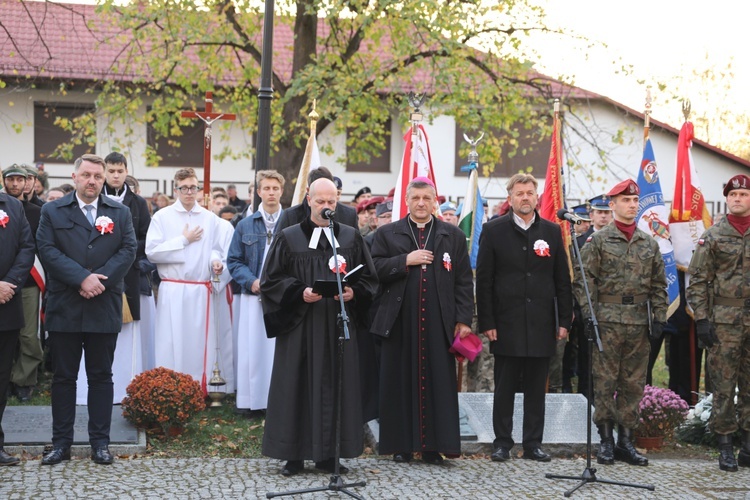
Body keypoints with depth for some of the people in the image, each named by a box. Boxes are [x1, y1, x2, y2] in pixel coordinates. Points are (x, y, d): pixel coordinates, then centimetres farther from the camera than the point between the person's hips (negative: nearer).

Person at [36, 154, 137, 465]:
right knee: (63, 377, 6)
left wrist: (100, 279, -14)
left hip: (104, 308, 1)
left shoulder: (120, 213, 9)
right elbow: (47, 250, -5)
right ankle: (61, 443, 13)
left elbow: (128, 250, 0)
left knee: (101, 376, 6)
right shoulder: (52, 212, 6)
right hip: (64, 308, -1)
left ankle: (100, 442, 13)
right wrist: (82, 278, -16)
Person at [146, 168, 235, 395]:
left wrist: (216, 261, -7)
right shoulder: (162, 217, 2)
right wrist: (184, 240, -6)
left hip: (202, 290, 2)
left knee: (201, 344, 4)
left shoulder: (210, 219, 9)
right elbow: (151, 251, -6)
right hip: (173, 291, -2)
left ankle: (200, 391, 12)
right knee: (171, 344, -2)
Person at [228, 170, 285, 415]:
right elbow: (234, 261, 9)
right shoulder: (245, 225, 9)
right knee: (253, 349, 0)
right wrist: (251, 281, -7)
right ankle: (252, 400, 7)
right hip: (254, 295, 1)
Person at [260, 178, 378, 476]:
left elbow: (368, 278, 10)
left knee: (336, 385, 3)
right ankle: (294, 454, 8)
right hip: (299, 325, -2)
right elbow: (271, 280, 0)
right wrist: (300, 293, -15)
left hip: (340, 326, 2)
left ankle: (329, 454, 12)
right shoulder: (288, 238, 3)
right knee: (298, 386, 0)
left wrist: (353, 292, -10)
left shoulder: (351, 237, 8)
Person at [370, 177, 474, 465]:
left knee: (438, 383, 0)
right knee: (400, 383, 3)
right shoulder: (387, 234, 10)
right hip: (399, 321, 0)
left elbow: (463, 281, 7)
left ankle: (434, 445, 7)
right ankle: (401, 444, 12)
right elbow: (374, 269, -1)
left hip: (438, 323, 0)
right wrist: (405, 261, -11)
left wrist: (464, 319, -1)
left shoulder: (453, 236, 11)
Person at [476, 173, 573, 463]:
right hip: (506, 323, -2)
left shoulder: (552, 232, 9)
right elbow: (484, 280, -1)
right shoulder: (494, 231, 2)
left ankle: (533, 444, 16)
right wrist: (486, 322, -7)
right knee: (504, 387, 4)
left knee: (536, 388, 7)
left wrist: (565, 320, 3)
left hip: (541, 324, 2)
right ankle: (502, 443, 13)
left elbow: (562, 280, 9)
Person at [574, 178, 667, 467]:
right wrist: (588, 314, -12)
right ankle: (606, 440, 9)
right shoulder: (598, 240, 0)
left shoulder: (649, 244, 11)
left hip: (639, 324, 4)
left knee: (634, 384, 7)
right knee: (605, 383, 0)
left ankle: (626, 440, 16)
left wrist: (659, 319, 5)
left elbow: (659, 285, 12)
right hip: (607, 322, -4)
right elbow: (585, 280, -4)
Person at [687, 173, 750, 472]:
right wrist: (701, 319, -8)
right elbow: (698, 281, 0)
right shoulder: (712, 237, 2)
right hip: (724, 321, -2)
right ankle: (725, 446, 7)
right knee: (723, 385, 0)